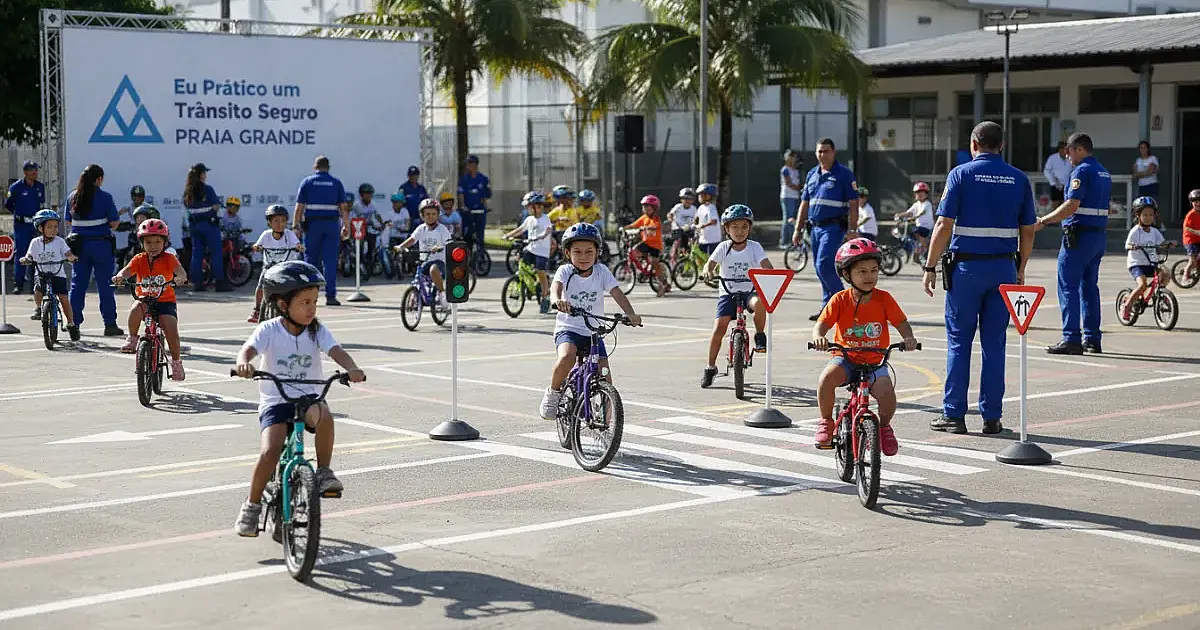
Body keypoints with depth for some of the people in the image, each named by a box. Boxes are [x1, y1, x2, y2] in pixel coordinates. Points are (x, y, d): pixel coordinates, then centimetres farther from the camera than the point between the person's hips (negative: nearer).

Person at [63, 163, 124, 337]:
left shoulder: (72, 197, 4)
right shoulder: (104, 197, -9)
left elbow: (68, 221, 12)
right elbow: (114, 223, -8)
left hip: (79, 244, 4)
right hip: (101, 243, -4)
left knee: (77, 284, 10)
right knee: (105, 285, 2)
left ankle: (74, 322, 10)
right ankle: (110, 324, 4)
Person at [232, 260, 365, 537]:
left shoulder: (318, 330, 0)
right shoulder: (269, 330, -6)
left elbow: (336, 351, -16)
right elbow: (248, 349, -23)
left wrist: (352, 369, -38)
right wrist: (243, 363, -47)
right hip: (275, 401, -1)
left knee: (324, 415, -34)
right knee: (269, 452, -22)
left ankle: (324, 472, -14)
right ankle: (252, 505, 0)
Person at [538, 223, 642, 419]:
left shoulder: (602, 272, -2)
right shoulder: (565, 271, -7)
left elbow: (617, 293, -14)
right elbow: (556, 286, -28)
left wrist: (631, 314, -32)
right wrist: (558, 300, -53)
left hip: (594, 332, 3)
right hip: (568, 329, -2)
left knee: (605, 380, -7)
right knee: (567, 357, -35)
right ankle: (553, 392, -7)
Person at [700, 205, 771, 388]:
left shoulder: (754, 247, -2)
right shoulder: (724, 248, -1)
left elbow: (766, 266, -12)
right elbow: (710, 263, -12)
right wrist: (707, 270, -36)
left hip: (749, 291, 0)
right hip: (727, 293, 1)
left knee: (759, 302, -36)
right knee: (719, 328, -13)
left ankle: (759, 335, -9)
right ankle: (710, 367, 2)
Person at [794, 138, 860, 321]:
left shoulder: (844, 174, -4)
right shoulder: (812, 175, 15)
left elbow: (853, 204, -8)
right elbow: (804, 204, 20)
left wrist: (852, 231, -15)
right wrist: (798, 229, 15)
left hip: (834, 227, -7)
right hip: (816, 228, 7)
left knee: (824, 264, -17)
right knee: (820, 268, 9)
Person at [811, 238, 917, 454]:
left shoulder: (883, 299, -3)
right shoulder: (840, 300, -6)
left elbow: (902, 323, -4)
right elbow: (821, 324, -12)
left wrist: (908, 338, -26)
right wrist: (818, 338, -36)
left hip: (875, 362, 1)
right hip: (845, 358, -1)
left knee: (886, 393, -25)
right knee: (827, 377, -33)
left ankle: (884, 426, 11)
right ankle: (826, 422, -6)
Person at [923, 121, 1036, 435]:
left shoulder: (961, 174, -3)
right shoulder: (1018, 178, 7)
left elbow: (944, 226, -8)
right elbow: (1028, 231, 8)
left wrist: (930, 267, -2)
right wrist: (1020, 269, 19)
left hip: (967, 266, -3)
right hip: (1004, 267, 3)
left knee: (958, 340, 4)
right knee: (994, 342, 7)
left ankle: (954, 414, 4)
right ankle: (992, 417, 8)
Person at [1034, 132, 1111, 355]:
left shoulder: (1082, 171, -13)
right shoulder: (1104, 173, 16)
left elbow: (1072, 206, -21)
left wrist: (1043, 222, -16)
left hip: (1080, 234, -9)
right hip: (1100, 235, 9)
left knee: (1068, 286, -6)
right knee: (1089, 286, 13)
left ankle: (1071, 339, -10)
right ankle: (1092, 339, 14)